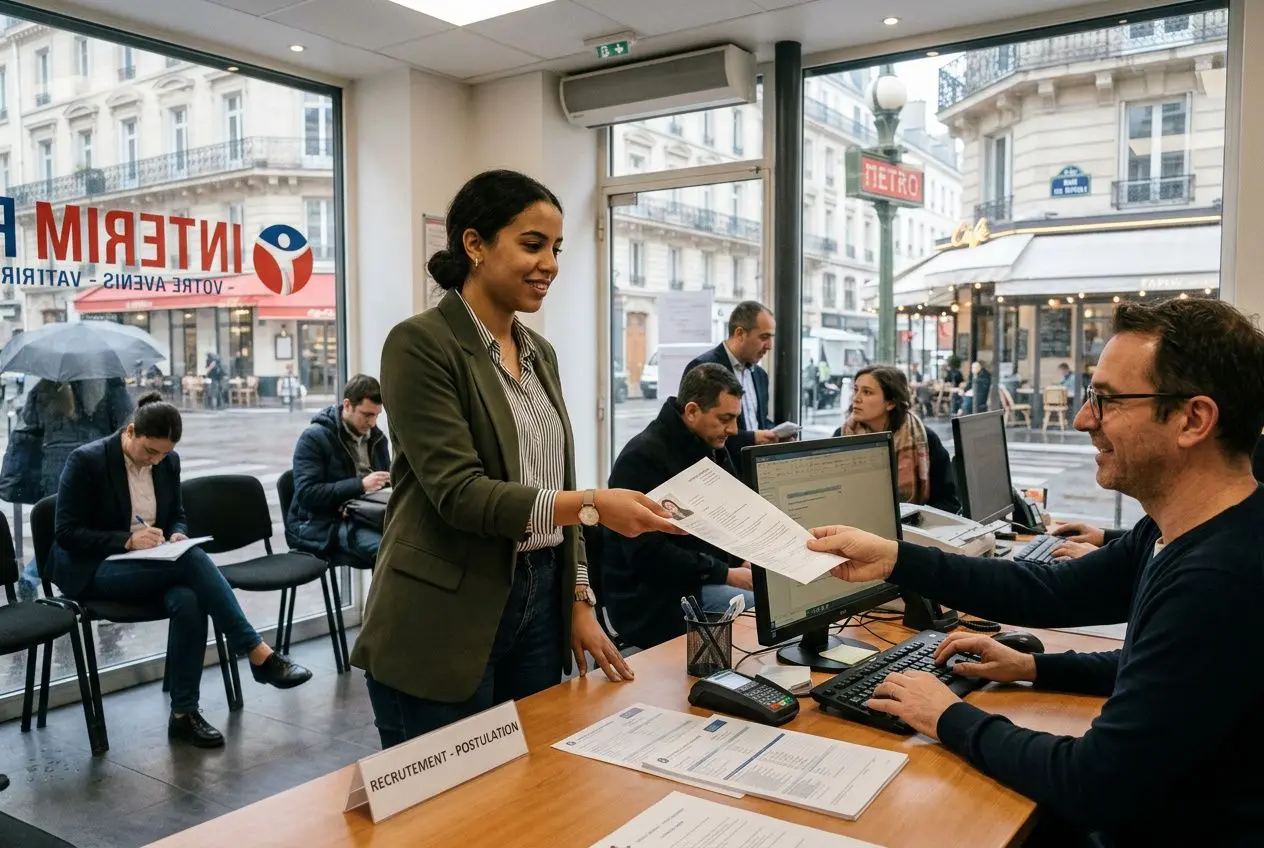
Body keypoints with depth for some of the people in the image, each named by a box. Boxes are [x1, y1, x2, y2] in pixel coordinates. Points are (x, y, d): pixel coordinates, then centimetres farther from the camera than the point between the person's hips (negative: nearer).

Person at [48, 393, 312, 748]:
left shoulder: (169, 462, 3)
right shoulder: (86, 460, -13)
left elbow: (177, 516, 16)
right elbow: (66, 533, -13)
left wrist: (177, 535, -8)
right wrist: (127, 540, -25)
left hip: (150, 567, 5)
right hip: (92, 571, -5)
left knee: (188, 601, -31)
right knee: (192, 559, -31)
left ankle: (184, 713, -22)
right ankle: (258, 653, -30)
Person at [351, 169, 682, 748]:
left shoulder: (540, 353, 11)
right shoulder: (421, 344, -12)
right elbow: (459, 492, -19)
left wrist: (580, 604, 10)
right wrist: (593, 505, -27)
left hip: (539, 606, 7)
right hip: (444, 625, -7)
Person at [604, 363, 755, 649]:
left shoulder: (713, 449, 12)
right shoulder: (643, 457, -16)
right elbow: (647, 554, -21)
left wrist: (745, 560, -2)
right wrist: (725, 574, -20)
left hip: (707, 579, 9)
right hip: (653, 597, -9)